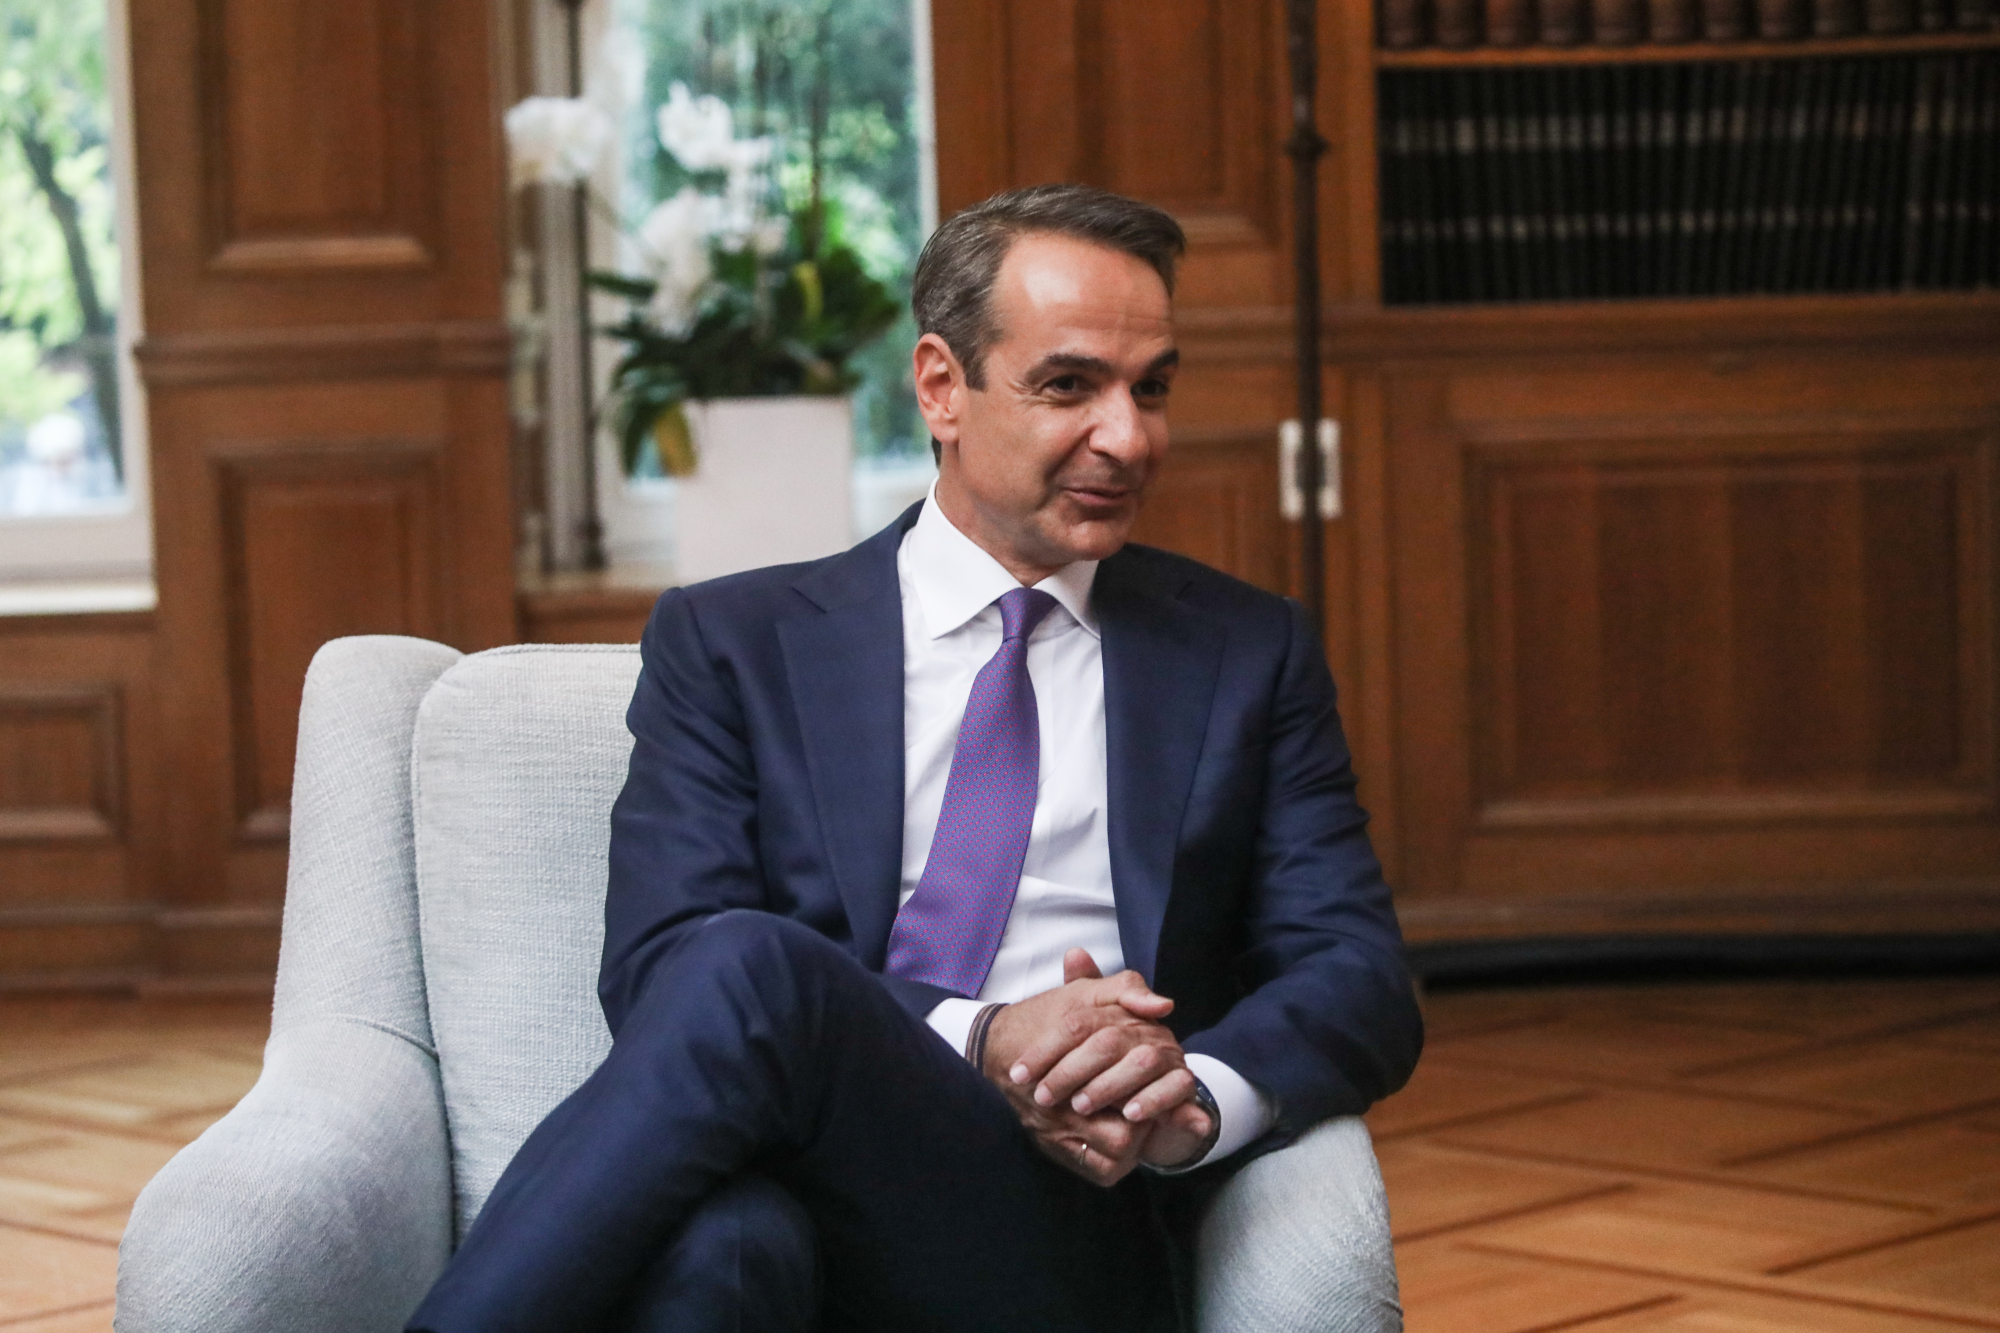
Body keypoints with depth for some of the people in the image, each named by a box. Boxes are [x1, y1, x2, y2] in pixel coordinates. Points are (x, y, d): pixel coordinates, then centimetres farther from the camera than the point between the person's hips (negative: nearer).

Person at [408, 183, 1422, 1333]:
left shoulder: (1250, 657, 21)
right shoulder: (730, 644, 16)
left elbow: (1362, 981, 12)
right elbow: (655, 965, 3)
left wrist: (1198, 1096, -13)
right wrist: (979, 1037, -14)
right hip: (801, 1205, 0)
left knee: (754, 975, -32)